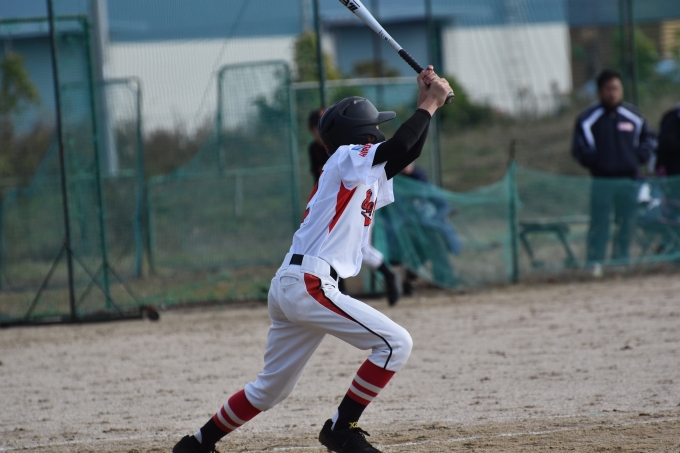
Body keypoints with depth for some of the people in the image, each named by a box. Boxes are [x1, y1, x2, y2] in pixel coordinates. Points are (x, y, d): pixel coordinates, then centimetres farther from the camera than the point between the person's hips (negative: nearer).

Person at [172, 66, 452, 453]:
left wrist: (427, 103, 16)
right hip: (309, 285, -10)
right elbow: (398, 147, -16)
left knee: (272, 389, 19)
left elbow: (408, 153, 26)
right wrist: (429, 105, -5)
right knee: (395, 343, -11)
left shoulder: (367, 175, 21)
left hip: (289, 288, 10)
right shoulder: (347, 159, -4)